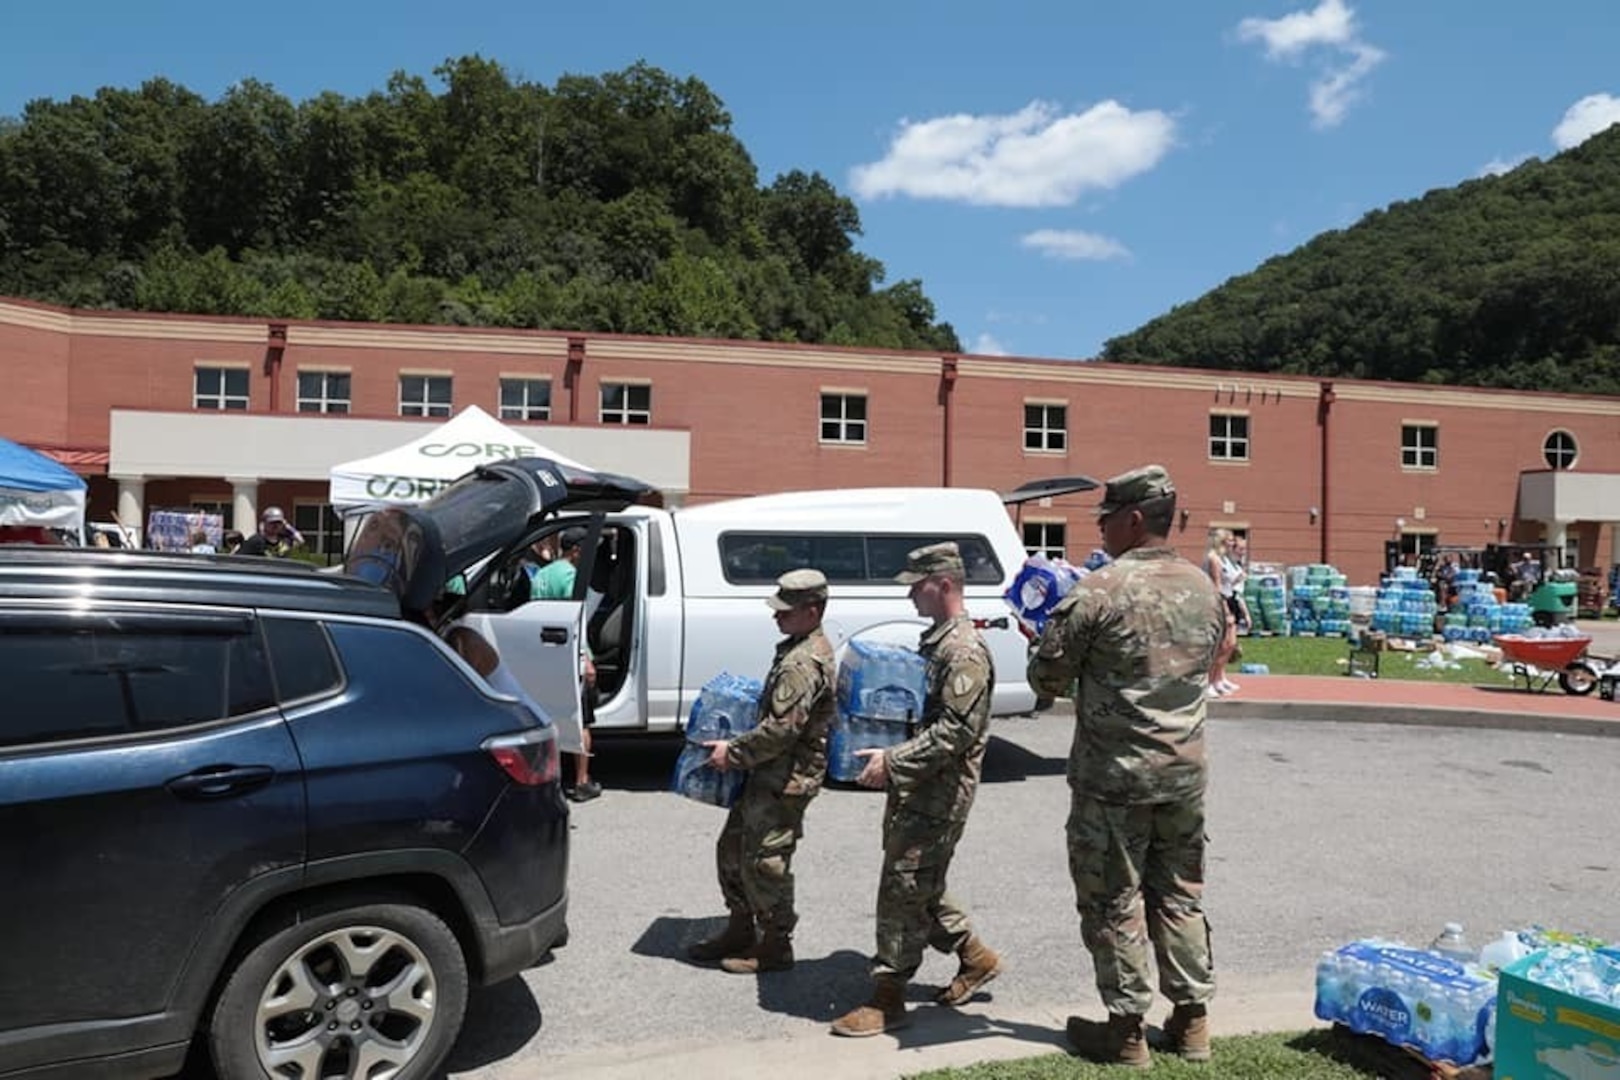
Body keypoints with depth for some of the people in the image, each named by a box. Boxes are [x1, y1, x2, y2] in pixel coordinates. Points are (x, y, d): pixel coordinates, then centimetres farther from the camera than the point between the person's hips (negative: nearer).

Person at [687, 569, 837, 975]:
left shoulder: (804, 663, -23)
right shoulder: (802, 650, 12)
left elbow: (783, 728, -27)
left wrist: (734, 751, -17)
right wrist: (739, 748, 19)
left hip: (786, 779, -11)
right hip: (769, 774, 11)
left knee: (765, 862, 0)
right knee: (733, 848, 18)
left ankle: (775, 946, 16)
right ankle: (739, 931, 31)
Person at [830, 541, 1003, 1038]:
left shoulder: (965, 651, -18)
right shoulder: (936, 641, 13)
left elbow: (955, 731, -24)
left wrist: (892, 761, -24)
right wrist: (891, 758, 13)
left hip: (938, 794, -10)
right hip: (917, 788, 10)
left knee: (903, 889, -4)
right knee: (920, 886, 18)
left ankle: (887, 999, 6)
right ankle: (975, 957, 33)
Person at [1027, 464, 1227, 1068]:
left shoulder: (1099, 592, -18)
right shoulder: (1205, 589, 3)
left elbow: (1045, 676, -11)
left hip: (1114, 775, -6)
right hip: (1185, 771, 6)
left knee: (1114, 901, 7)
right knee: (1180, 894, 18)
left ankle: (1127, 1030, 16)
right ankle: (1191, 1019, 27)